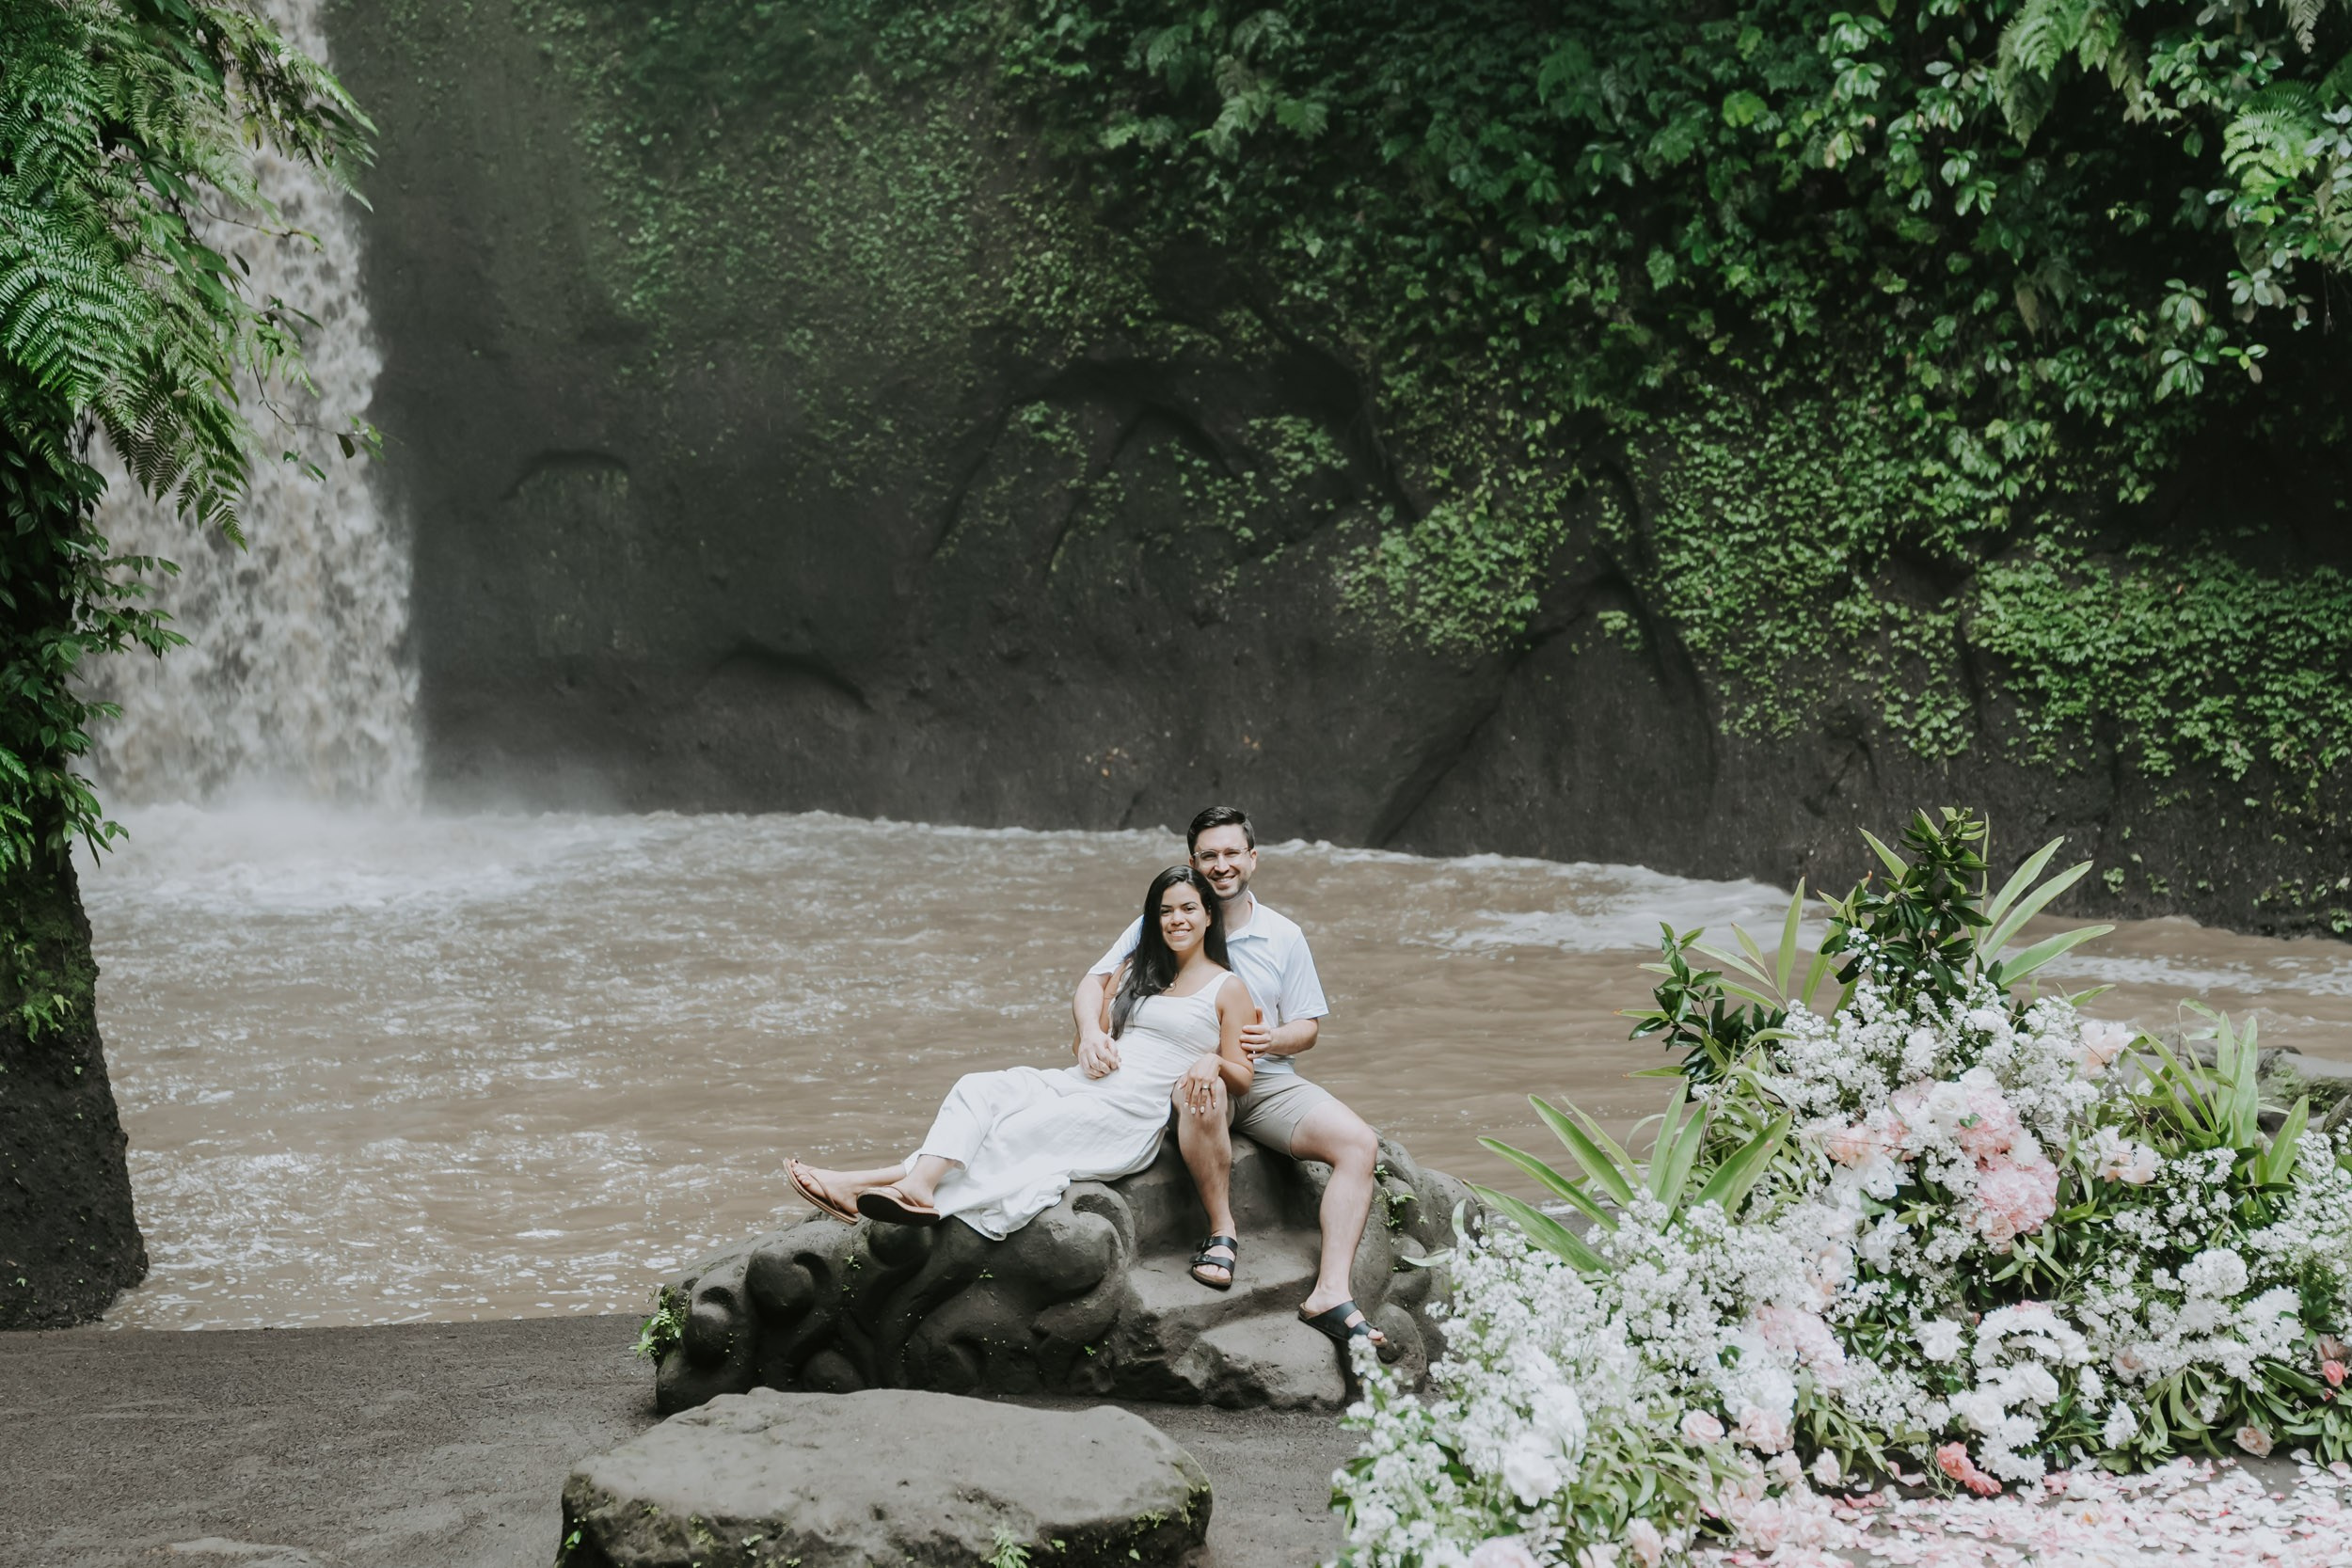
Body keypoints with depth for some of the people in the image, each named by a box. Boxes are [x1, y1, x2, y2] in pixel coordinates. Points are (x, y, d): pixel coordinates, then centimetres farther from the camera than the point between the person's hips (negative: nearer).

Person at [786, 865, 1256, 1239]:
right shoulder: (1134, 970, 25)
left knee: (1011, 1135, -27)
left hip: (1136, 1114, -6)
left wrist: (1213, 1062, -17)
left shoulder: (1227, 989, 7)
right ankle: (918, 1184, -44)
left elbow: (1243, 1077, 5)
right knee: (978, 1089, -21)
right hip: (1084, 1085, 6)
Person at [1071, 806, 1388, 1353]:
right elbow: (1095, 982, -1)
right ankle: (1222, 1231, -24)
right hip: (1188, 1074, -3)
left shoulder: (1284, 937, 11)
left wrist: (1273, 1039, -13)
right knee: (1204, 1090, -42)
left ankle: (1331, 1294, -27)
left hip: (1267, 1081, 3)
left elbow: (1308, 1027, 12)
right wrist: (1091, 1032, -24)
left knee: (1360, 1144, -21)